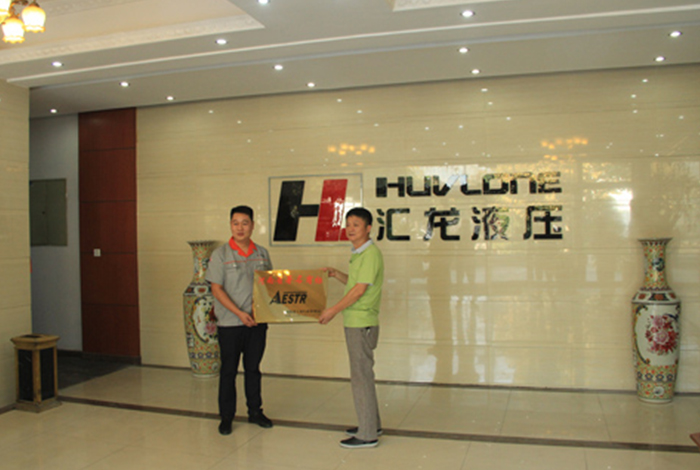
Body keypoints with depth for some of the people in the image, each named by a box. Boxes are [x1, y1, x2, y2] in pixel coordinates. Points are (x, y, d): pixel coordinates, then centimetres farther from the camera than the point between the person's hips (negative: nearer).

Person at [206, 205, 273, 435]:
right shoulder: (220, 254, -5)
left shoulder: (262, 253, 6)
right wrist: (239, 313, -16)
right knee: (228, 371, 5)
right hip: (230, 323, -3)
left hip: (257, 321, 3)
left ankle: (255, 411, 26)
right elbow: (217, 289, -8)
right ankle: (226, 416, 17)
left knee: (253, 368, 13)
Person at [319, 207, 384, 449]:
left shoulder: (371, 254, -16)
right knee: (362, 374, 16)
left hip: (362, 324, -10)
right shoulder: (358, 254, 15)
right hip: (354, 323, 10)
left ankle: (367, 435, 6)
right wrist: (336, 274, 12)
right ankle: (371, 424, 28)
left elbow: (359, 290, -19)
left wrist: (333, 310, -15)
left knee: (361, 377, -3)